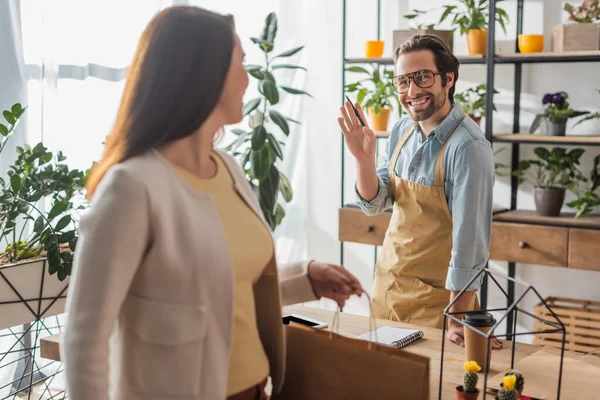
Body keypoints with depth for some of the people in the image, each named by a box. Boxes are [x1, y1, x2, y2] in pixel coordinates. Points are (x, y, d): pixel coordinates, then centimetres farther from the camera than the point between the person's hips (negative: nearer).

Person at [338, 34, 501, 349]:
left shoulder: (468, 148, -21)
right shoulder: (402, 131, 1)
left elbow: (469, 240, -22)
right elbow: (374, 204, 5)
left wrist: (457, 320, -21)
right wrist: (363, 159, -13)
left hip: (436, 296, -6)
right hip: (387, 285, 6)